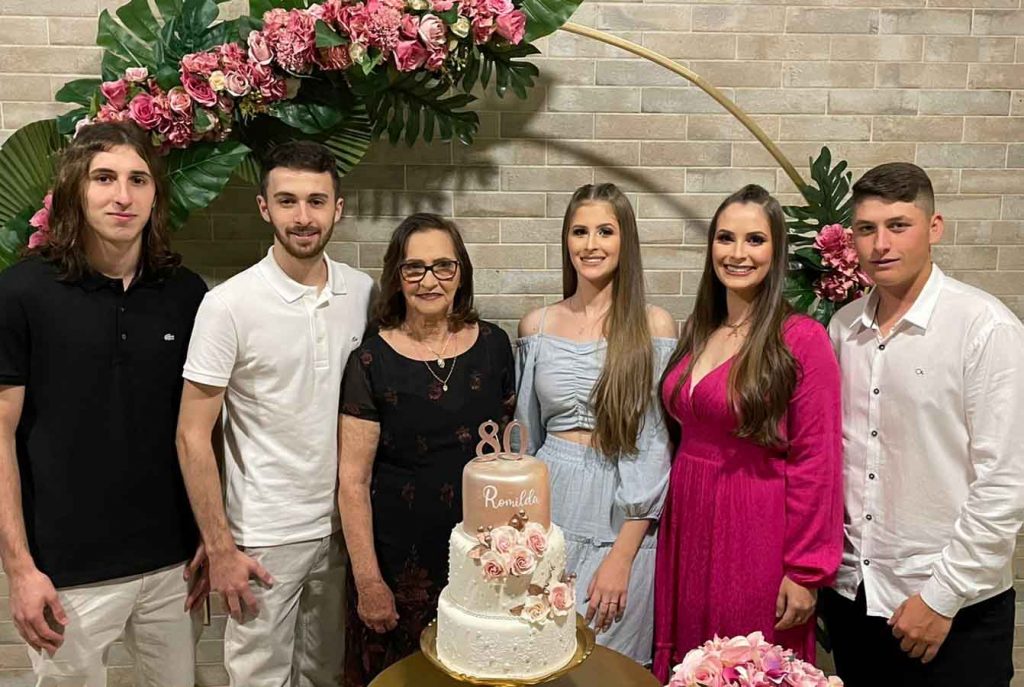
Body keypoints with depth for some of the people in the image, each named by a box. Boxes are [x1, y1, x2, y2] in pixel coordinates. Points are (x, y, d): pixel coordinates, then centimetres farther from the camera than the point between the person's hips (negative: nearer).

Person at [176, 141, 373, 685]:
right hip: (265, 538, -4)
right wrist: (220, 549, -11)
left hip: (342, 525, 4)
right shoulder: (230, 304, -13)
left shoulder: (363, 293, -1)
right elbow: (193, 437, -10)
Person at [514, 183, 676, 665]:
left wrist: (622, 553, -11)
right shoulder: (537, 326, 5)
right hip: (549, 506, 3)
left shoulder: (654, 326, -4)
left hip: (623, 519, -2)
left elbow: (656, 444, -6)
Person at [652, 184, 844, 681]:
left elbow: (816, 460, -13)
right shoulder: (696, 333, 7)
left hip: (756, 533, -5)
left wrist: (805, 571, -12)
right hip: (687, 526, 6)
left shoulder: (801, 338, -12)